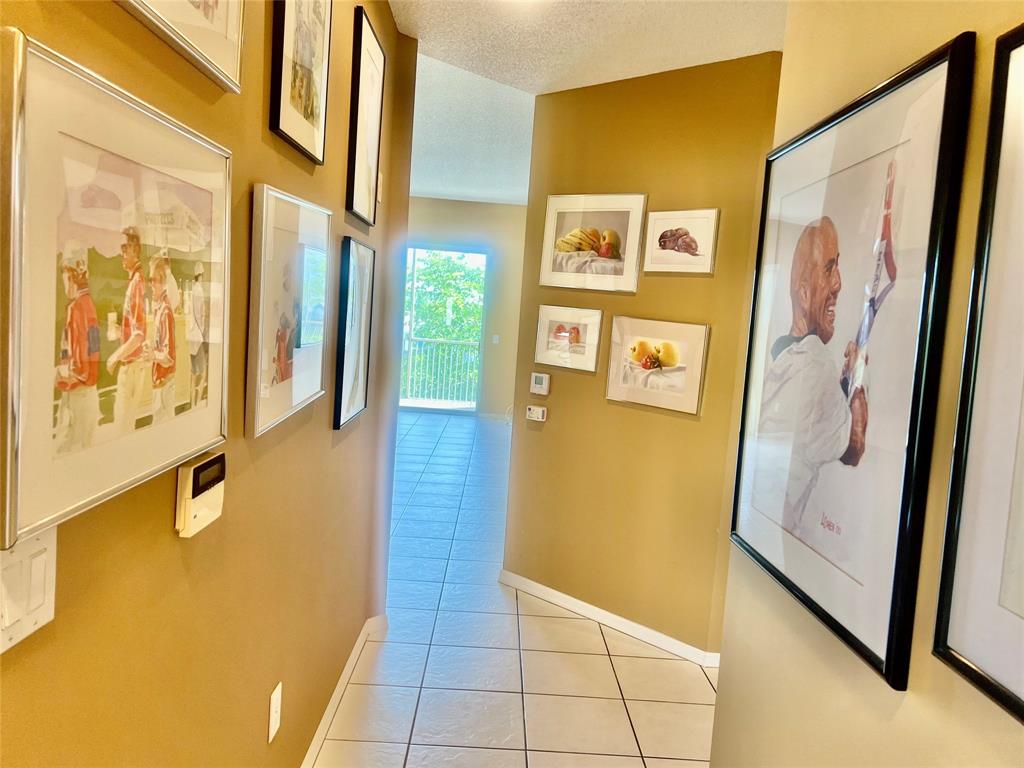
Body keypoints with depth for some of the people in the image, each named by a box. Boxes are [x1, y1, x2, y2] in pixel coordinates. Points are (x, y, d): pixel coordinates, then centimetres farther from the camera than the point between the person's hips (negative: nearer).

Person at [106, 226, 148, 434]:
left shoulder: (137, 283, -19)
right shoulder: (134, 280, 10)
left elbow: (139, 335, -24)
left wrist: (115, 356, -17)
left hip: (132, 364, -9)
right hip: (129, 363, 9)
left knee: (123, 424, -1)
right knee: (123, 418, 17)